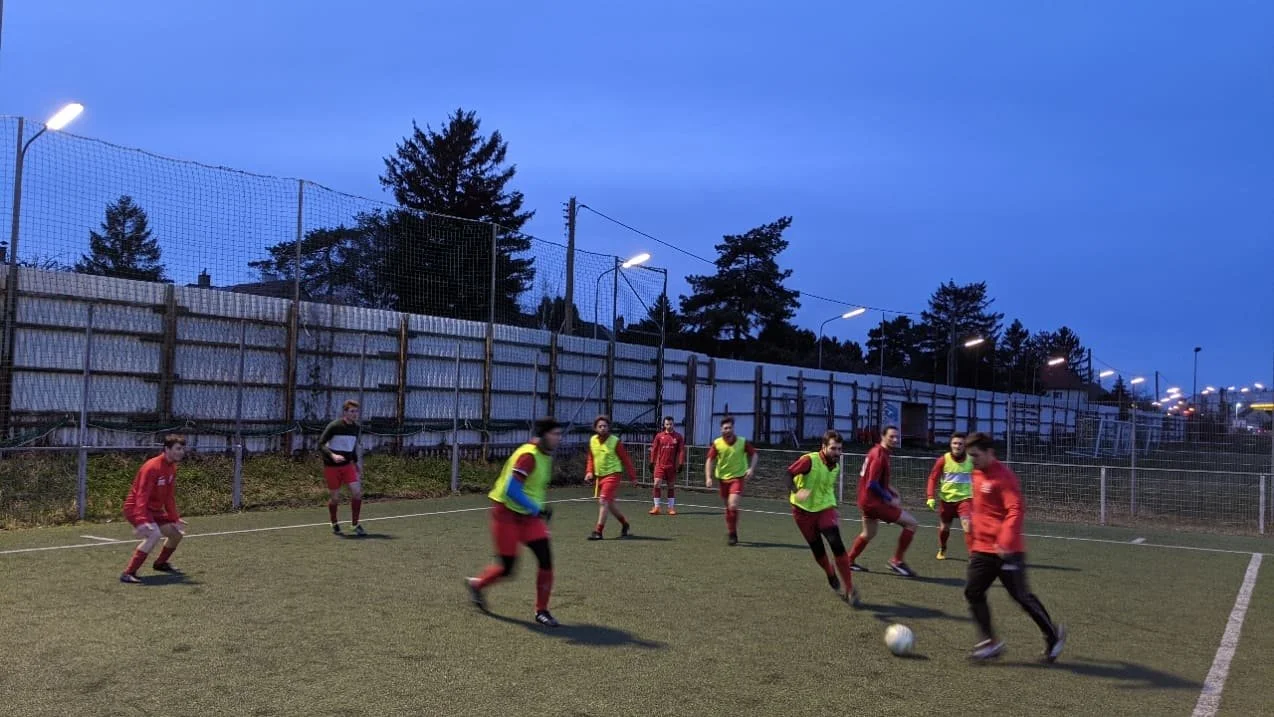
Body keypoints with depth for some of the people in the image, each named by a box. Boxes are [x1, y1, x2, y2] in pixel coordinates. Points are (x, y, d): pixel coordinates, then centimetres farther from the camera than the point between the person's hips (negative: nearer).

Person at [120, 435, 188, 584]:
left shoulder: (172, 468, 5)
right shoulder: (152, 467, -23)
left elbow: (169, 497, 13)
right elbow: (141, 496, -30)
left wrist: (175, 518, 9)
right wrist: (141, 521, -39)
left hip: (154, 510, 10)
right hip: (135, 508, -10)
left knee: (178, 531, 15)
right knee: (155, 534, -31)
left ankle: (161, 563, 38)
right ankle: (128, 573, -26)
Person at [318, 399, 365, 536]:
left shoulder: (357, 428, 4)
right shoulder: (334, 426, -15)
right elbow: (320, 444, -16)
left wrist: (357, 462, 16)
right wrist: (332, 455, -32)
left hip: (347, 465, 4)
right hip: (331, 467, -4)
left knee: (357, 491, -12)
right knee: (335, 497, 4)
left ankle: (355, 524, 1)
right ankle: (334, 524, 30)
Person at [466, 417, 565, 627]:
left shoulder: (546, 455, 4)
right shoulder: (528, 456, -24)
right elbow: (511, 490, -30)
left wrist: (541, 509, 11)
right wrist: (537, 510, -28)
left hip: (529, 515, 7)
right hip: (507, 513, -7)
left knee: (546, 558, -7)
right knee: (507, 566, -1)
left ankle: (541, 610, 5)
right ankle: (476, 584, 30)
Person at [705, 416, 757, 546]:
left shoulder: (743, 442, -11)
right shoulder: (717, 443, -8)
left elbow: (754, 454, 3)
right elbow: (710, 460, -3)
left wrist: (751, 469, -11)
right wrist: (708, 477, -13)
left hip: (738, 477, -3)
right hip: (723, 478, 3)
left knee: (733, 505, -18)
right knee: (728, 507, 13)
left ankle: (733, 534, -4)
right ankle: (731, 533, 30)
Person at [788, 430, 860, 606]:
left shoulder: (836, 466, 2)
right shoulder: (809, 460, -19)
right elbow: (788, 474, -26)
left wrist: (834, 511, 20)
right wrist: (796, 491, -44)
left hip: (825, 509, 3)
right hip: (803, 510, -3)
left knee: (837, 545, -17)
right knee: (818, 550, 5)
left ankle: (849, 590, -11)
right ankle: (831, 576, 37)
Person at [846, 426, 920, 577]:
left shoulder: (877, 451, 9)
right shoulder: (880, 455, -20)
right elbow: (872, 484, -24)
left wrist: (890, 490, 10)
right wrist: (890, 499, -16)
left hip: (867, 500, 10)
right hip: (873, 501, -10)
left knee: (868, 534, 28)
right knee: (911, 523, -7)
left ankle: (849, 561, 39)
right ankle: (897, 561, -2)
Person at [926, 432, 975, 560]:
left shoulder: (971, 460, -6)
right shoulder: (943, 459, -9)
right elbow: (933, 478, -4)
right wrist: (930, 497, -12)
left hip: (965, 498, -1)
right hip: (947, 499, 1)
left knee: (968, 526, -19)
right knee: (944, 528, 14)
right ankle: (942, 550, 42)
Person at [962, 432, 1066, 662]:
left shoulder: (1003, 476, -16)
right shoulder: (978, 475, 11)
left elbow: (1016, 510, -25)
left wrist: (1006, 542, -32)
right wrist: (974, 541, 26)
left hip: (1006, 551, -8)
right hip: (982, 549, 8)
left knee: (1021, 596, 2)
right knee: (973, 593, 0)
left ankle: (1053, 634, 23)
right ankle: (990, 642, 7)